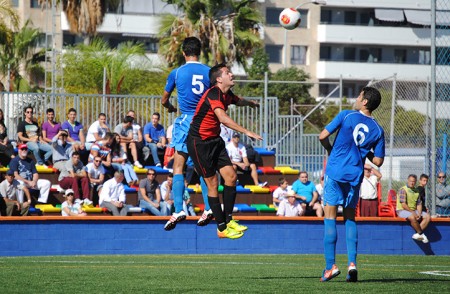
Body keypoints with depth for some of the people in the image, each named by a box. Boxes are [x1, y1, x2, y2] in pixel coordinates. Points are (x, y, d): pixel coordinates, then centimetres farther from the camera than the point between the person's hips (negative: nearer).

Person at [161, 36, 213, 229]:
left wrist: (171, 108, 36)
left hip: (186, 121, -3)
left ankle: (178, 210, -14)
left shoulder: (176, 73, 2)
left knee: (178, 167, -2)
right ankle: (208, 208, 2)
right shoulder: (209, 72, 4)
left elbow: (164, 100, 14)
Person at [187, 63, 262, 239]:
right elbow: (223, 118, -38)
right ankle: (222, 228, 1)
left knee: (231, 177, 1)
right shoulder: (213, 94, -23)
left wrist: (251, 103, 46)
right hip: (199, 142, -9)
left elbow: (238, 101, 31)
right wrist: (246, 132, -39)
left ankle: (228, 220, 11)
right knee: (212, 183, -5)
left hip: (214, 141, 9)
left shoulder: (226, 95, 4)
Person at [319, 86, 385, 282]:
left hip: (335, 172, -3)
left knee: (330, 217, 0)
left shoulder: (346, 116, -4)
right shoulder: (377, 130, 4)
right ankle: (352, 263, -1)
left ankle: (330, 265, -6)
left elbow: (323, 136, -5)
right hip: (355, 176, 3)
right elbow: (378, 161, 3)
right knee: (350, 218, 14)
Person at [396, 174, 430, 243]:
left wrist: (419, 213, -8)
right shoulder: (403, 190, -10)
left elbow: (419, 204, 11)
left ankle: (418, 234, -20)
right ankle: (421, 234, -18)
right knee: (412, 217, -37)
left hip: (414, 211, 7)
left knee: (427, 217, -10)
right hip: (402, 211, -7)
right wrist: (412, 212, -21)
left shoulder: (416, 191, 13)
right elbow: (403, 205, -17)